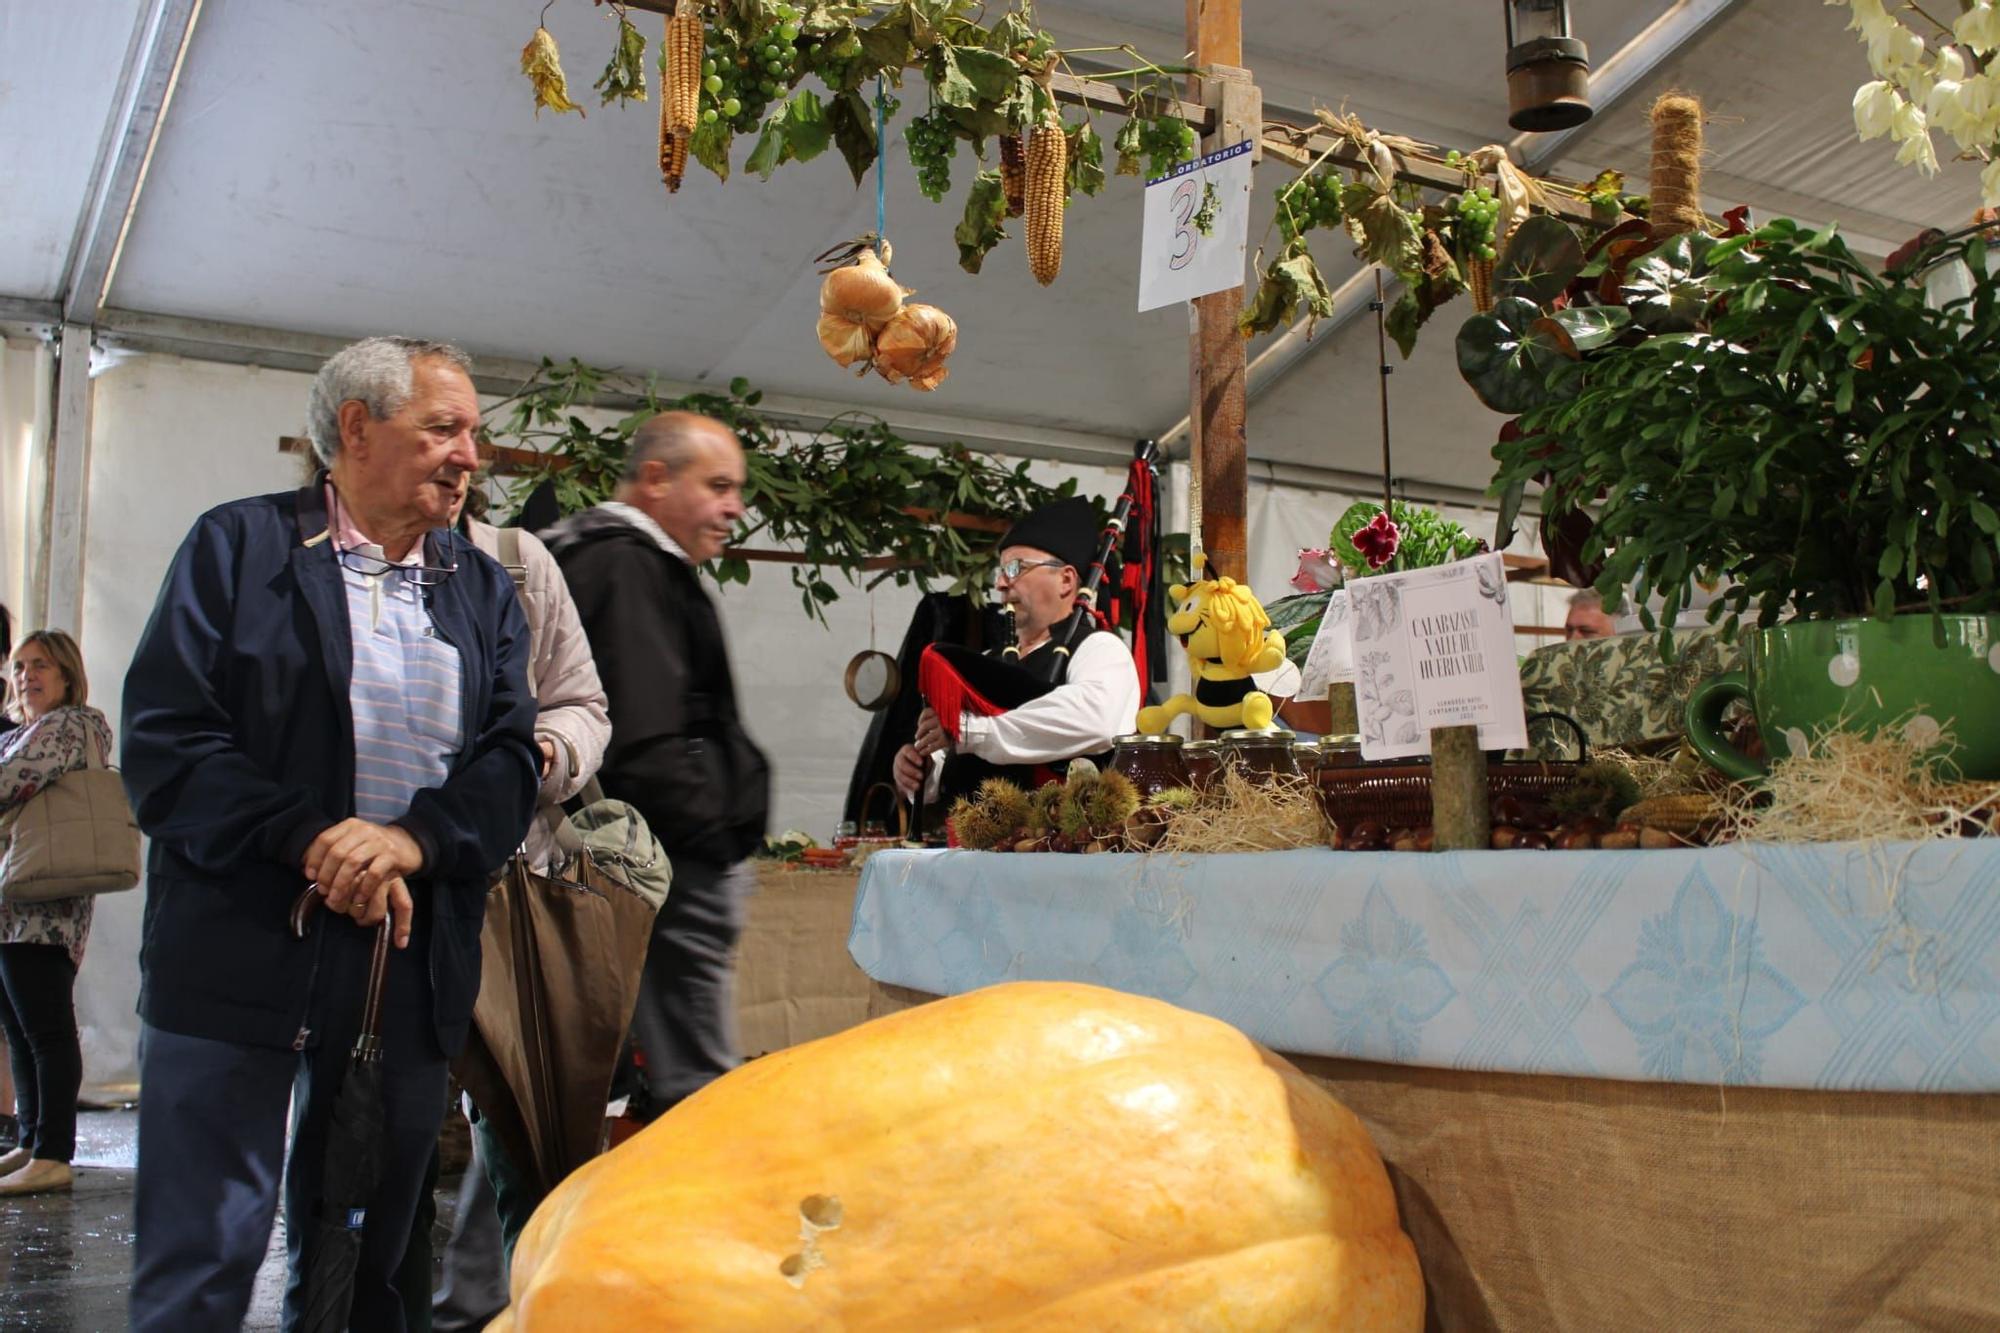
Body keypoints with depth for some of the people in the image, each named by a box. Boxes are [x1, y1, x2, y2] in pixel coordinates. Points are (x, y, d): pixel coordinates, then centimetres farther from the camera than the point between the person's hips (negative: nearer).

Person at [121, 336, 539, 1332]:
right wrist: (314, 839, -17)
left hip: (412, 962, 4)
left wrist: (413, 838, -14)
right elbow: (164, 737, -7)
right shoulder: (239, 546, 3)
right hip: (241, 951, -4)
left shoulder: (484, 590, 14)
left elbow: (510, 758, 4)